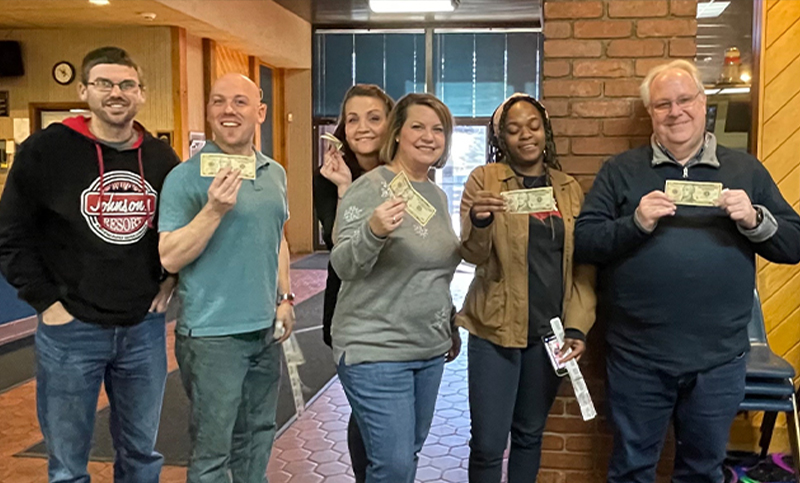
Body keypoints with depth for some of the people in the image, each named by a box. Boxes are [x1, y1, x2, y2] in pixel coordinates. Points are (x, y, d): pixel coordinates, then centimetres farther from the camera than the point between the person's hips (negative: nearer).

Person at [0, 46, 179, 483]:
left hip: (144, 329, 3)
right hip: (71, 331, -3)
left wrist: (172, 279, 6)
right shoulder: (46, 149, -7)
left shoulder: (161, 158, 4)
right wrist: (46, 301, -8)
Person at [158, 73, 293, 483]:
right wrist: (215, 209, -27)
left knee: (257, 438, 20)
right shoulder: (187, 176, -11)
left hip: (266, 330, 6)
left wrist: (284, 298, 10)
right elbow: (170, 258, -16)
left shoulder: (275, 173, 8)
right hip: (212, 336, -6)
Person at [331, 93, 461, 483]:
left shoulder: (438, 195, 11)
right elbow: (344, 266, -17)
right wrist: (373, 230, -35)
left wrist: (451, 328, 20)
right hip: (376, 352, -7)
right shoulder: (371, 187, -10)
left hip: (429, 349, 7)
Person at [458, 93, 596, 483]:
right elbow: (473, 255, -12)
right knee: (488, 442, 0)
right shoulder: (485, 179, -4)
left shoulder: (569, 188, 6)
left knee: (529, 435, 17)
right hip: (495, 329, -3)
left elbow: (583, 264, 8)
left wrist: (577, 327, -2)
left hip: (549, 332, 4)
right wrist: (479, 221, -33)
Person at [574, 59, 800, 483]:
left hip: (719, 358, 2)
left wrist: (754, 219, -13)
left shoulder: (745, 170, 7)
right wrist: (636, 223, -18)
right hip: (637, 356, -1)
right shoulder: (620, 171, 3)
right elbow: (582, 242, -3)